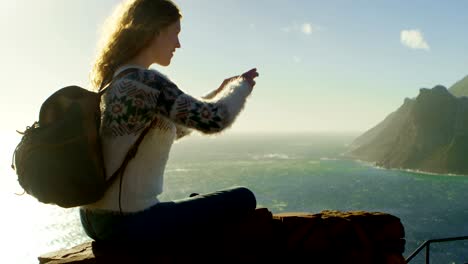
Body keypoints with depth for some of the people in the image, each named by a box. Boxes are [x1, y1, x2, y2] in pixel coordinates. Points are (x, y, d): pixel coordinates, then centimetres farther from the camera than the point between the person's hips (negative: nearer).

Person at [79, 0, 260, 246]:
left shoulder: (111, 80, 10)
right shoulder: (144, 80, -19)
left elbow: (174, 129, 19)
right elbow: (213, 120, -23)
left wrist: (220, 92, 18)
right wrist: (241, 86, -2)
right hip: (127, 222, -9)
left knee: (197, 201, 32)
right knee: (242, 200, 1)